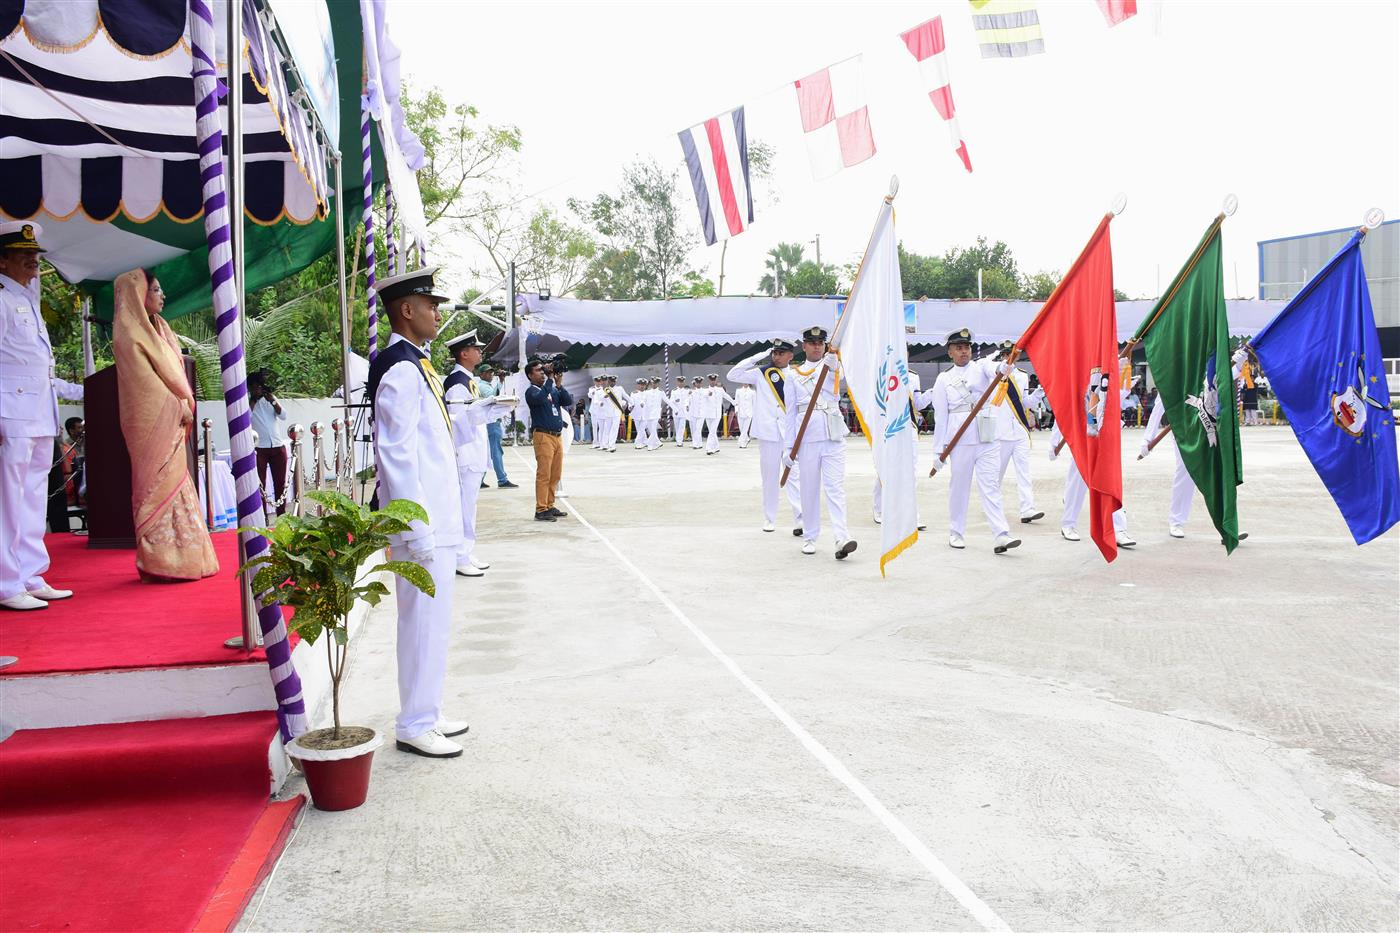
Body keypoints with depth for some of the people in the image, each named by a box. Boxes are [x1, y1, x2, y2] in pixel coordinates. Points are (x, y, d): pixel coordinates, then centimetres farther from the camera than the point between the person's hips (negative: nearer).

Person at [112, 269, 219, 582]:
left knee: (172, 484, 8)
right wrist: (179, 408, -12)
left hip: (169, 422, 9)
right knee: (160, 486, -8)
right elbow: (146, 380, -14)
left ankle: (173, 559, 13)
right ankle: (158, 563, -6)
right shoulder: (129, 333, -9)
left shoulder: (155, 329, 18)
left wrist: (185, 406, 4)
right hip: (153, 423, -9)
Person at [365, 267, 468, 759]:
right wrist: (417, 531, -21)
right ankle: (415, 727, 10)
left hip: (436, 522, 10)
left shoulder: (415, 366, 15)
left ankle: (424, 713, 28)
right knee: (425, 621, -2)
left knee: (430, 620, 17)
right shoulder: (403, 371, -16)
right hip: (423, 525, -10)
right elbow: (397, 457, -20)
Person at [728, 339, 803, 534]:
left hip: (791, 432, 0)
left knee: (793, 476, -7)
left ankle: (799, 519, -10)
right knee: (770, 477, 5)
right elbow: (732, 375, -2)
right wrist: (759, 357, -3)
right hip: (769, 433, 0)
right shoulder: (761, 373, 6)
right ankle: (769, 519, 15)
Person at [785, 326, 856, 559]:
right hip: (807, 437, 1)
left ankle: (842, 538, -16)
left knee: (835, 487, -8)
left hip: (834, 436, -1)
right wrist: (788, 446, 6)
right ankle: (810, 537, 14)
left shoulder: (834, 368, 10)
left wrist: (830, 364, -37)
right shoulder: (794, 375, 11)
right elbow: (791, 411, 10)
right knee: (810, 488, 5)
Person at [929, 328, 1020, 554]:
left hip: (987, 436, 0)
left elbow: (993, 369, -15)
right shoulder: (944, 379, 9)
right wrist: (938, 450, 3)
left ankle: (1001, 536, -12)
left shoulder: (981, 366, 11)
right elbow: (940, 416, 7)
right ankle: (956, 533, 18)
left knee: (990, 485, -5)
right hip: (960, 437, 0)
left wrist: (1002, 368, -41)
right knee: (959, 485, 4)